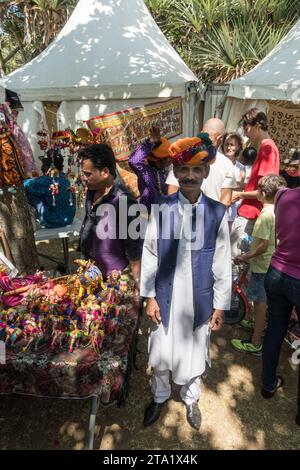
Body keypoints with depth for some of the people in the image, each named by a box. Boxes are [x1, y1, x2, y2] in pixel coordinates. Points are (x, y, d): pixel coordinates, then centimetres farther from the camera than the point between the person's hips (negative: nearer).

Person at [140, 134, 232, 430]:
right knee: (160, 354, 17)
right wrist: (149, 297, -2)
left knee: (193, 354, 19)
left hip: (199, 300, 0)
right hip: (166, 299, 0)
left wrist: (220, 306, 0)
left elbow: (222, 263, -3)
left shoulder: (217, 213, -7)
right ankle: (160, 397, 47)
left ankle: (190, 399, 49)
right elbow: (149, 255, -3)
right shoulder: (160, 209, -8)